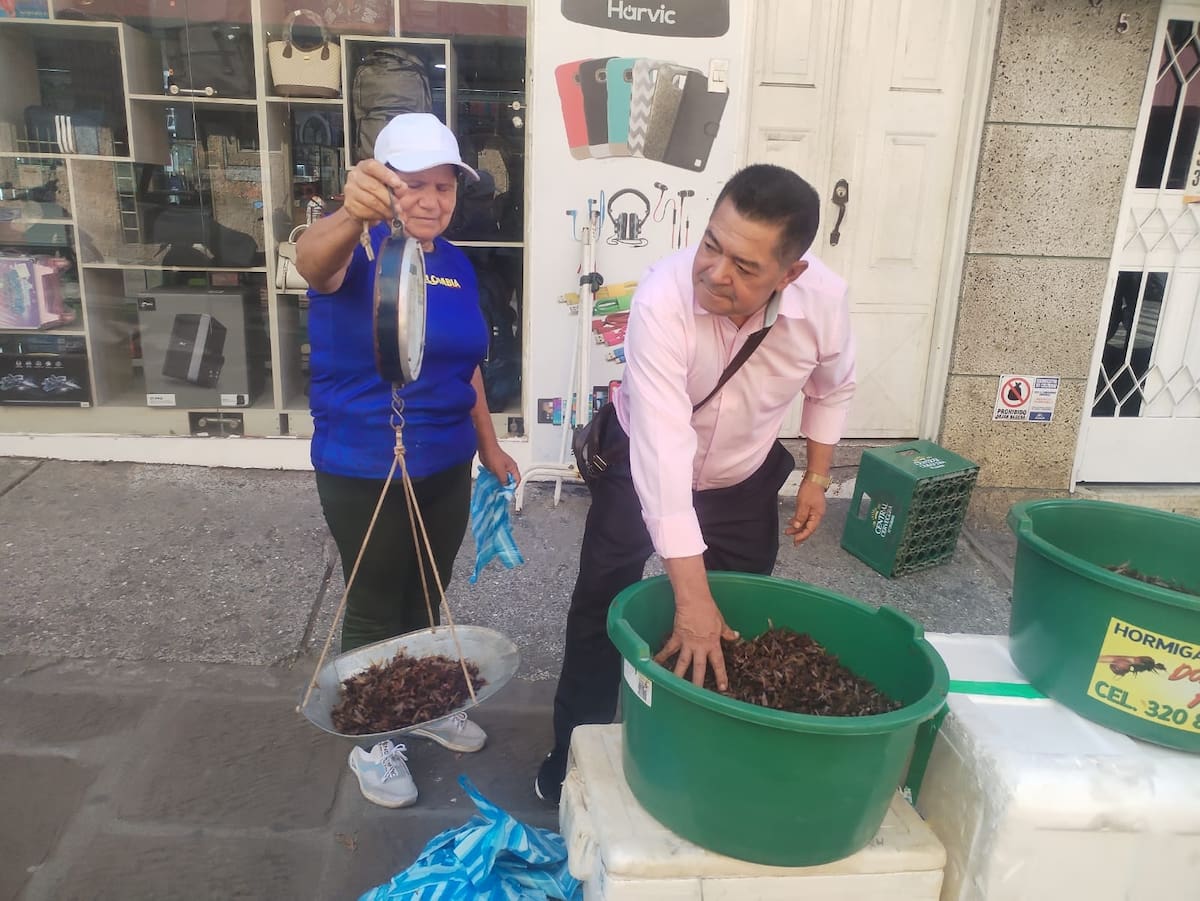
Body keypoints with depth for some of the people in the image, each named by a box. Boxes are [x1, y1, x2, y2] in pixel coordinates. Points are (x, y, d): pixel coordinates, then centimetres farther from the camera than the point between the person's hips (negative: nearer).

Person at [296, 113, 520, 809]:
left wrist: (489, 445, 16)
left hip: (446, 466, 6)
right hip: (364, 474, -6)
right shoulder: (359, 249, -15)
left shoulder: (457, 265, 5)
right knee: (375, 609, 10)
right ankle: (373, 740, 31)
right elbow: (313, 260, -40)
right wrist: (352, 215, -61)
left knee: (426, 599, 22)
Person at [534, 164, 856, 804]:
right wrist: (691, 595, -47)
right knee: (601, 606, 4)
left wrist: (817, 477, -1)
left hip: (744, 479, 3)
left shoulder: (824, 300, -25)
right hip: (642, 461, -3)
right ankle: (575, 755, 25)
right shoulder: (664, 298, -38)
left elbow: (832, 389, 0)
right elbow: (664, 447, -45)